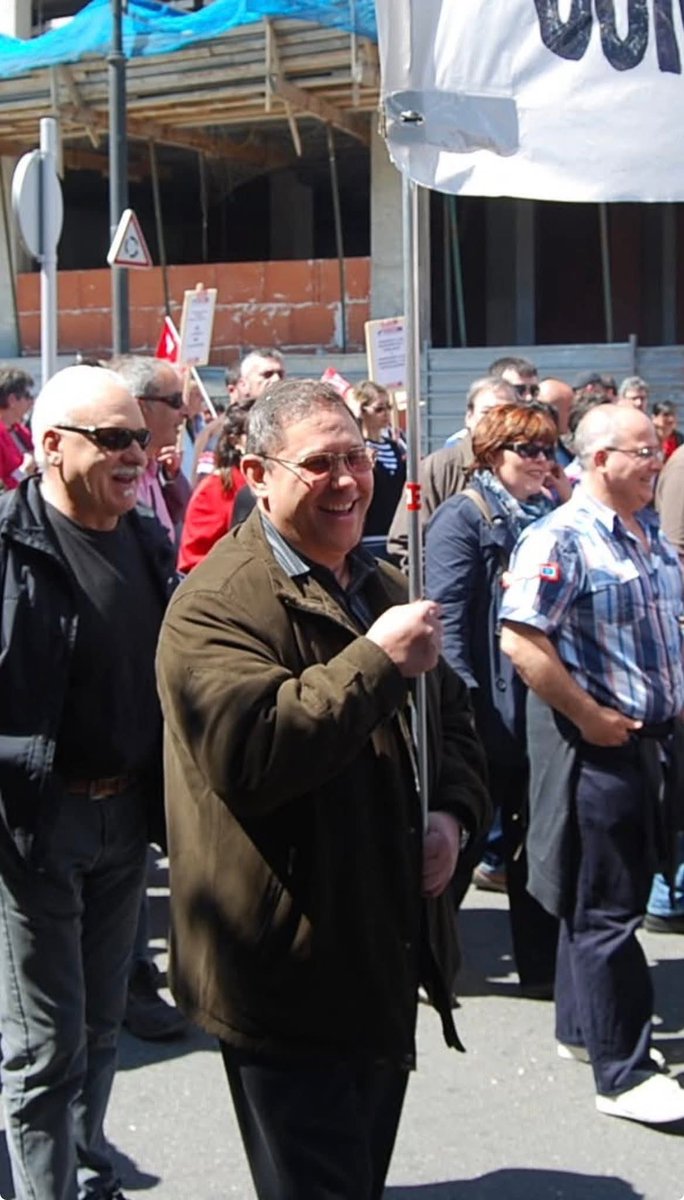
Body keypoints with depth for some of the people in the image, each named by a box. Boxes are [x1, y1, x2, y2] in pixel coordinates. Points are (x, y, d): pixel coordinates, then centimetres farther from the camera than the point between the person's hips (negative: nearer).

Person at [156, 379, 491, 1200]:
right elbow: (249, 752, -31)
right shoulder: (219, 601, -17)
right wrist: (376, 660, -28)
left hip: (388, 953, 9)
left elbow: (451, 720, 21)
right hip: (290, 972, -8)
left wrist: (454, 812, 1)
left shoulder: (382, 585, 13)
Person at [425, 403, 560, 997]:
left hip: (541, 712, 6)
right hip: (488, 717, -6)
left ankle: (542, 965, 23)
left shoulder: (549, 516, 12)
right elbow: (447, 616, -16)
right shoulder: (463, 517, -9)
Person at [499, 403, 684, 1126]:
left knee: (613, 897, 19)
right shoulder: (560, 540, -17)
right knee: (606, 910, 1)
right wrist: (589, 716, -19)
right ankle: (622, 1073, 11)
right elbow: (521, 642, -24)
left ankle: (582, 1028, 34)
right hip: (596, 748, -9)